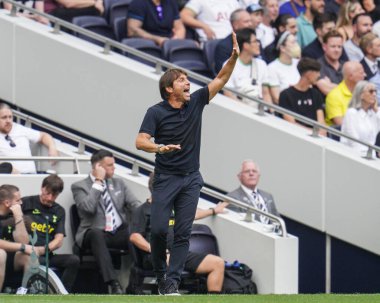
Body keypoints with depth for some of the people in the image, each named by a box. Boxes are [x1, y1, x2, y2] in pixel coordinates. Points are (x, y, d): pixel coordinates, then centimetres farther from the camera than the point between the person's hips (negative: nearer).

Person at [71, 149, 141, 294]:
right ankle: (114, 283, -49)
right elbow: (88, 208, -14)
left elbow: (135, 204, 10)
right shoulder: (80, 186, 5)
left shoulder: (119, 183, 20)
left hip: (120, 233, 4)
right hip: (96, 234, -4)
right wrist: (98, 182, -8)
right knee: (96, 233, -40)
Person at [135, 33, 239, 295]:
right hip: (166, 178, -3)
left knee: (183, 232, -3)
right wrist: (160, 148, -35)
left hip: (191, 179, 3)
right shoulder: (156, 112, -8)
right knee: (159, 229, -9)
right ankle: (160, 273, 13)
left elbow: (220, 79, 2)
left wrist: (234, 56, -13)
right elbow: (141, 142, -15)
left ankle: (173, 281, -3)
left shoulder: (196, 102, 3)